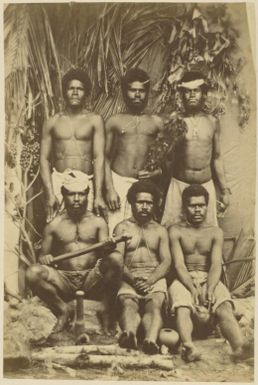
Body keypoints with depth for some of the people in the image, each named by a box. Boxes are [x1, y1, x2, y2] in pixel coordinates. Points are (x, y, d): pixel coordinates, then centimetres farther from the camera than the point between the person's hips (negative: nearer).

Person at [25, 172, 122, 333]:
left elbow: (106, 251, -2)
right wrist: (44, 258, -12)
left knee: (115, 258, -29)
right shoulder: (54, 225, 8)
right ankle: (62, 310, -3)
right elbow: (43, 257, 13)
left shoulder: (98, 222, 8)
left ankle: (107, 307, -8)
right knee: (33, 273, -26)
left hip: (92, 280, -1)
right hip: (64, 280, 1)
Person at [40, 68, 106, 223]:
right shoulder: (52, 122, 9)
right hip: (58, 181, 1)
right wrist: (49, 194, -6)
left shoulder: (94, 120, 5)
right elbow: (44, 159, 6)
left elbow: (99, 157, -2)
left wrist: (98, 195, -10)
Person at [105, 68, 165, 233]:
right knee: (116, 230, -6)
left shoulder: (156, 122, 11)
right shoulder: (114, 122, 8)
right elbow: (106, 158, 5)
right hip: (118, 181, -1)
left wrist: (156, 172, -8)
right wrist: (109, 189, -4)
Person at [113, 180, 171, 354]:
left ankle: (151, 340, -57)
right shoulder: (122, 227, 15)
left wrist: (150, 280, -12)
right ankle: (129, 334, -60)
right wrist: (133, 279, -15)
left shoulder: (160, 230, 21)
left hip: (155, 277, 1)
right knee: (128, 304, -33)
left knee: (155, 305, -31)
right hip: (129, 278, -1)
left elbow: (166, 261, 8)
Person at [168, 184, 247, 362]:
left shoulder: (216, 232, 9)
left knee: (225, 308, -28)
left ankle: (239, 347, -49)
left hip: (210, 279, 1)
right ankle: (189, 347, -53)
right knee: (182, 309, -32)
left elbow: (216, 265, -4)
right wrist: (193, 289, -22)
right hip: (184, 280, -1)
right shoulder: (176, 231, 4)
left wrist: (209, 290, -23)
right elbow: (179, 265, -6)